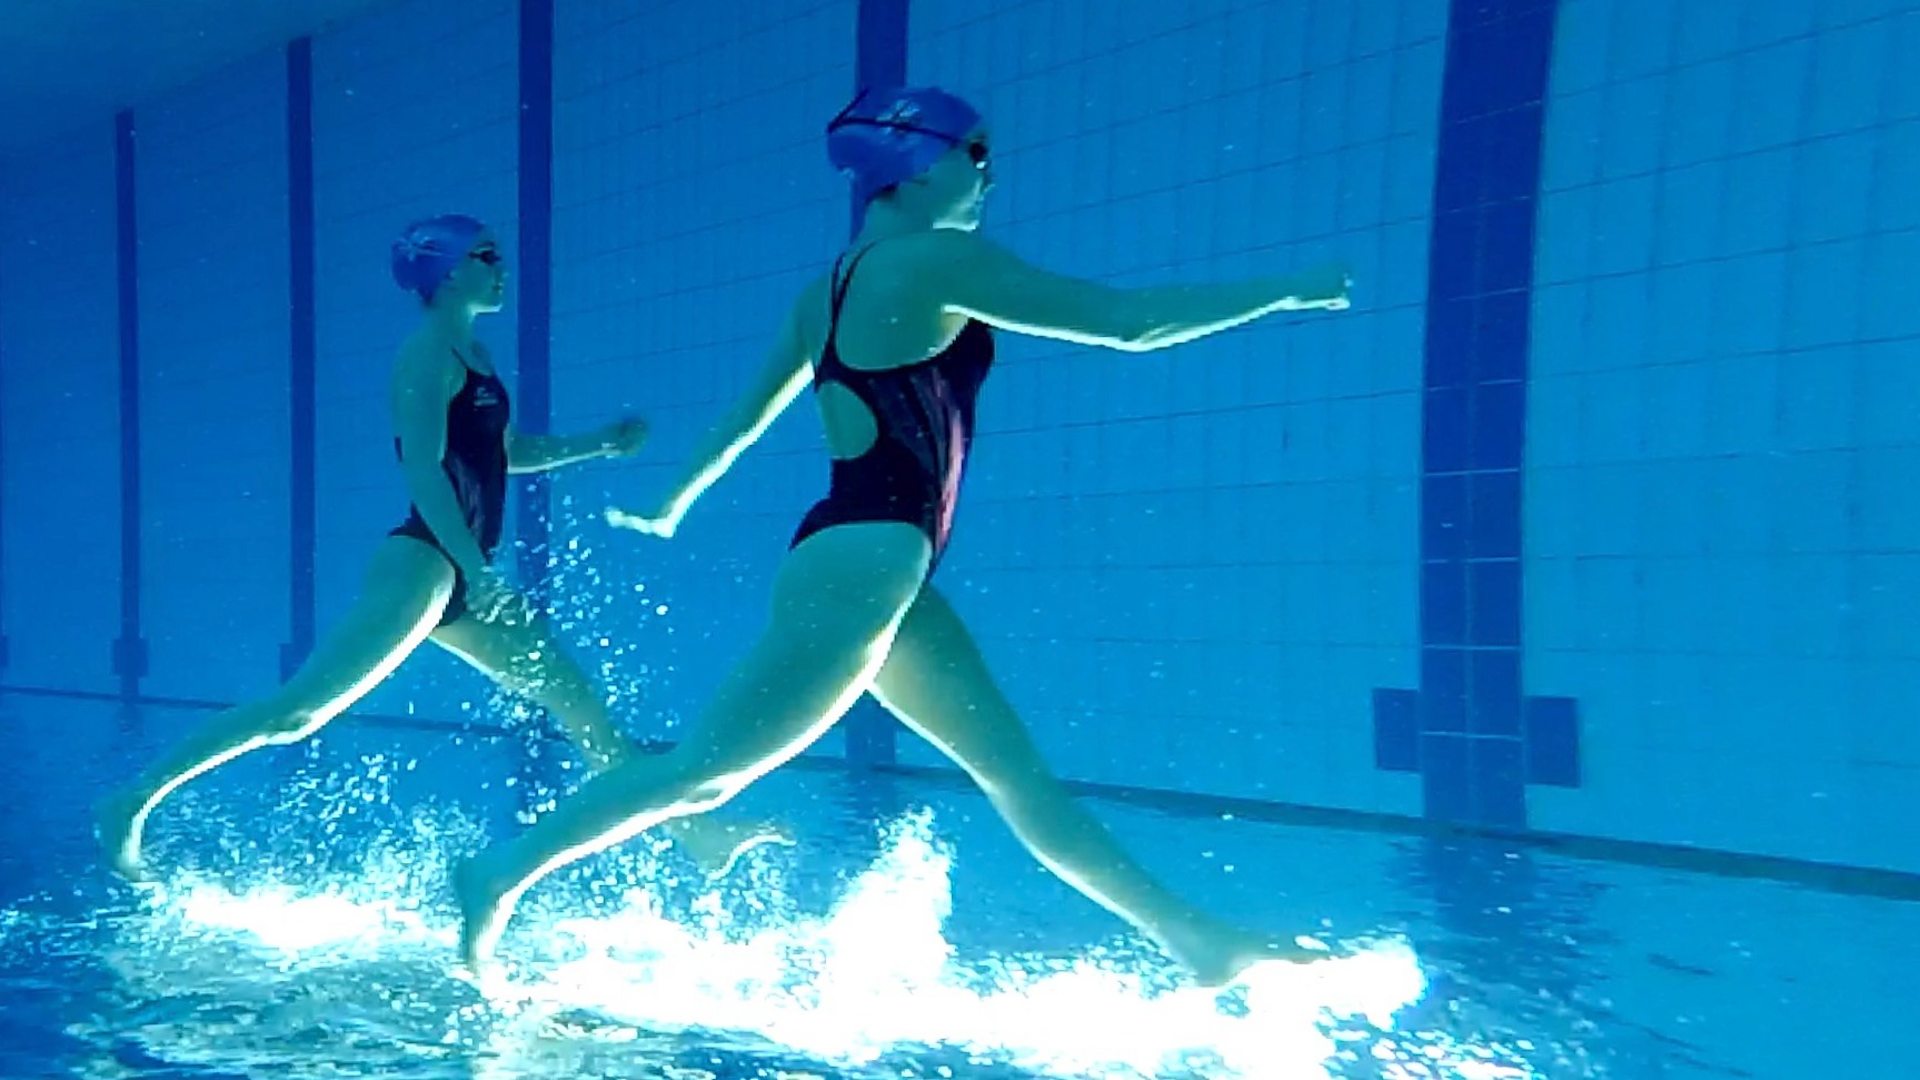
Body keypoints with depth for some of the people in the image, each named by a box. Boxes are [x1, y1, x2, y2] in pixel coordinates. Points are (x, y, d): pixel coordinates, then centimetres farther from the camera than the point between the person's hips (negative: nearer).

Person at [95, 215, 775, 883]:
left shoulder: (473, 353, 18)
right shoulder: (429, 353, -9)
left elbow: (506, 453, 27)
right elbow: (423, 472, -20)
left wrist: (602, 444, 19)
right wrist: (477, 569, -28)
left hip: (460, 576, 9)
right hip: (422, 562, -9)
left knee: (579, 700, 8)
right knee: (299, 709, -10)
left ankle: (696, 835, 13)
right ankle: (137, 798, 3)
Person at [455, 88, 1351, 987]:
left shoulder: (835, 283, 14)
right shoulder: (939, 258, -11)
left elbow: (748, 415, 23)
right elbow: (1130, 322, -12)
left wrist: (674, 505, 38)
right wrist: (1286, 292, -2)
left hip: (872, 565, 10)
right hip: (865, 560, -10)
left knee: (1013, 764, 8)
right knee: (706, 770, 0)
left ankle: (1195, 937, 12)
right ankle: (505, 868, 13)